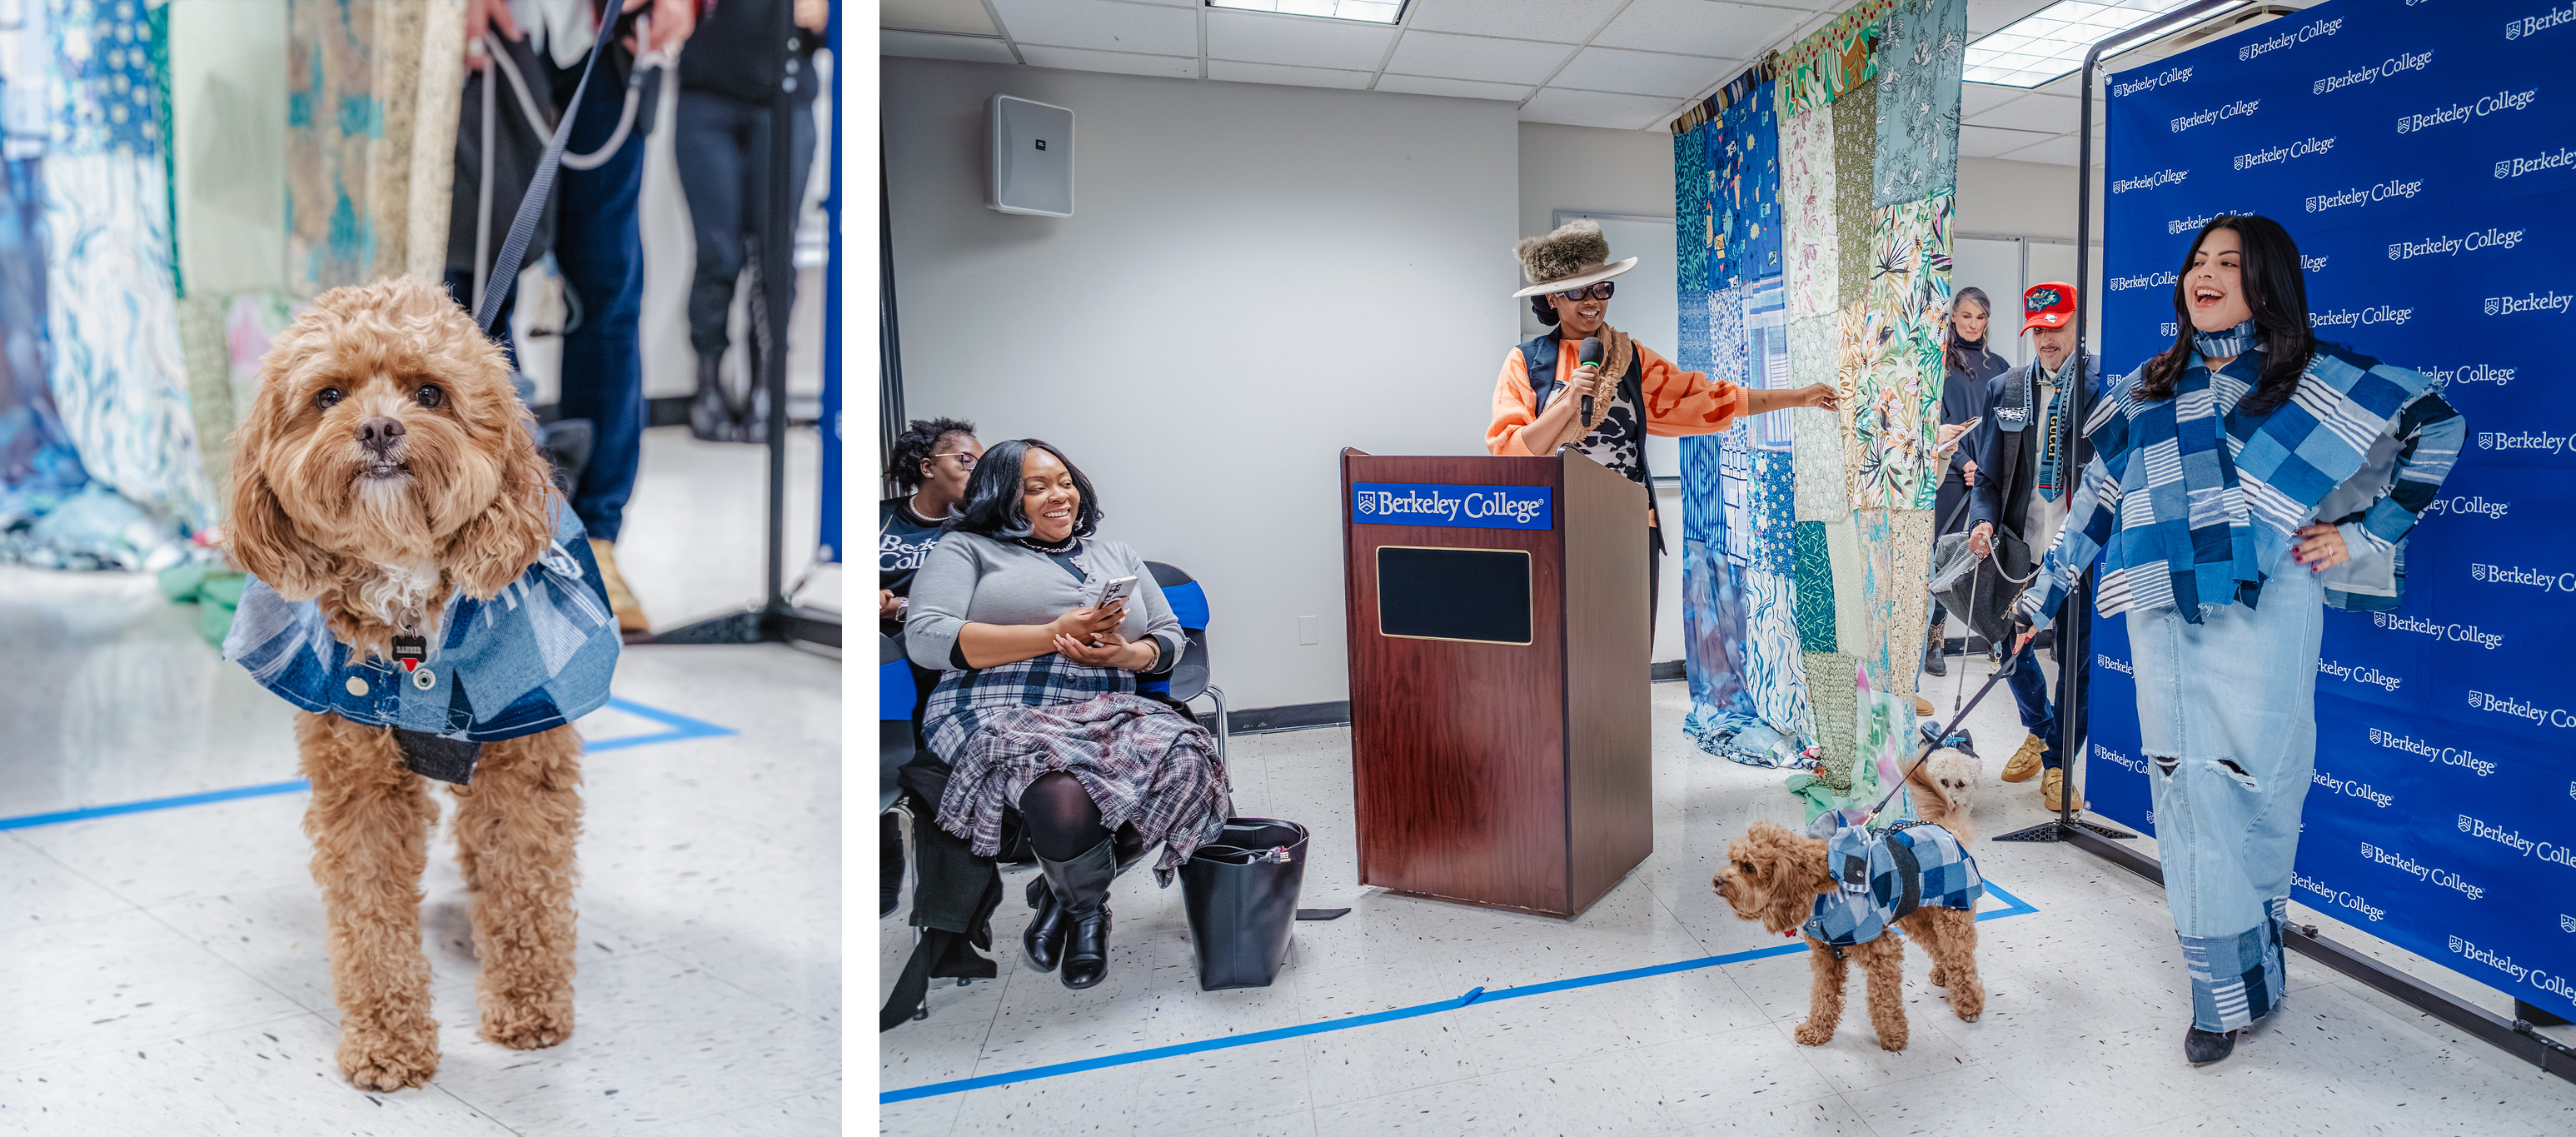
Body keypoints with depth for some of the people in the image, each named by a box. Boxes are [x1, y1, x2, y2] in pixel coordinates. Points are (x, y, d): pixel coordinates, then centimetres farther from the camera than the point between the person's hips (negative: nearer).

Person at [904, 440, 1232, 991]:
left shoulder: (1117, 555, 28)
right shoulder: (968, 548, 13)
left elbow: (1170, 637, 23)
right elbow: (926, 637, -3)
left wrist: (1125, 653, -3)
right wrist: (1052, 636, -9)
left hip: (1108, 714, 5)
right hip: (1003, 713, -4)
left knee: (1188, 763, -29)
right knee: (1066, 796, -39)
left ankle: (1065, 890, -6)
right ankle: (1088, 910, -3)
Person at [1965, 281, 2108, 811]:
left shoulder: (2106, 384, -5)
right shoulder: (2004, 389, 7)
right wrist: (1982, 520, -7)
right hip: (2020, 548, 4)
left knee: (2077, 657, 3)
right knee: (2007, 646, 13)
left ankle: (2058, 762, 22)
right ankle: (2040, 731, 40)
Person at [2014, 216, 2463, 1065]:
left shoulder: (2312, 375, 6)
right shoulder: (2148, 389, 16)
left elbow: (2438, 425, 9)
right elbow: (2096, 500, 18)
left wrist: (2368, 532, 4)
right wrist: (2043, 598, 18)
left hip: (2264, 611, -2)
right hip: (2165, 621, 3)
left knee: (2254, 792, 2)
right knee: (2189, 798, 1)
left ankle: (2249, 973, 20)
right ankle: (2226, 992, 11)